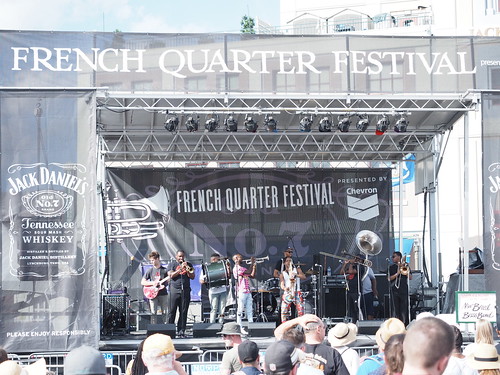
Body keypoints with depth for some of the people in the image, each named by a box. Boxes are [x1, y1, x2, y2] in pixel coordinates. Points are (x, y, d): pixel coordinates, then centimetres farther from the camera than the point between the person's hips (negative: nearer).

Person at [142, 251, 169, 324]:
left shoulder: (164, 270, 6)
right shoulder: (150, 271, 7)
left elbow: (168, 281, 6)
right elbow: (142, 282, 5)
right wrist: (152, 283, -9)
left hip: (163, 294, 0)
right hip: (153, 294, 0)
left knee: (164, 312, 2)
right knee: (154, 313, -4)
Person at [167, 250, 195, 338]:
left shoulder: (188, 265, 16)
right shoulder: (172, 264, 9)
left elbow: (192, 277, 8)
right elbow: (171, 275, -6)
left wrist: (187, 270, -8)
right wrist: (180, 269, -14)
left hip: (185, 291, 2)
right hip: (174, 290, -2)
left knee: (183, 313, 0)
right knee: (171, 312, -4)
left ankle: (181, 331, 3)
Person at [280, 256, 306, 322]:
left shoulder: (297, 269, 15)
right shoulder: (283, 274, 15)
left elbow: (304, 277, -2)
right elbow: (282, 284, 1)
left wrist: (296, 275, -19)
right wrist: (285, 288, -23)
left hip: (297, 293, -1)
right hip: (287, 294, 1)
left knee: (300, 311, -15)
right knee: (284, 312, -10)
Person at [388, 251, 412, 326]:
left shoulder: (405, 266, 8)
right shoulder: (392, 267, 11)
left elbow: (410, 278, 2)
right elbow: (389, 278, 1)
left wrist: (404, 269, -8)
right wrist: (397, 273, -11)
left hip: (404, 290, -2)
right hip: (395, 290, 2)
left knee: (405, 309, -5)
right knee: (397, 309, 1)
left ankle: (406, 325, -2)